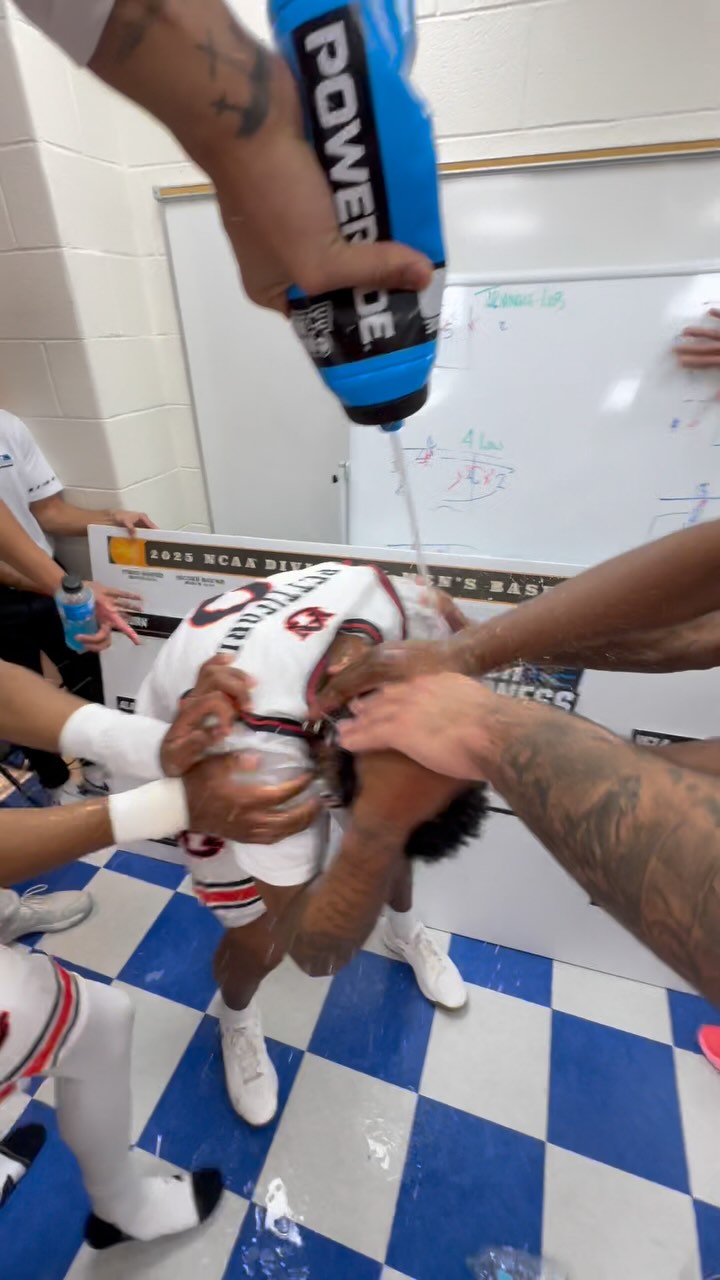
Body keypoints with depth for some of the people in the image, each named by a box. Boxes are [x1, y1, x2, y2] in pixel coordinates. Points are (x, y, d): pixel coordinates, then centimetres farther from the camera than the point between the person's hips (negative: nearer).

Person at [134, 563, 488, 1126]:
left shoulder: (404, 601, -32)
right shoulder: (257, 746, -46)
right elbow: (317, 953, -38)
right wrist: (383, 821, -55)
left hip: (307, 713, 5)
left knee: (392, 826, 8)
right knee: (262, 938, -4)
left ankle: (404, 931, 43)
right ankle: (237, 1021, 35)